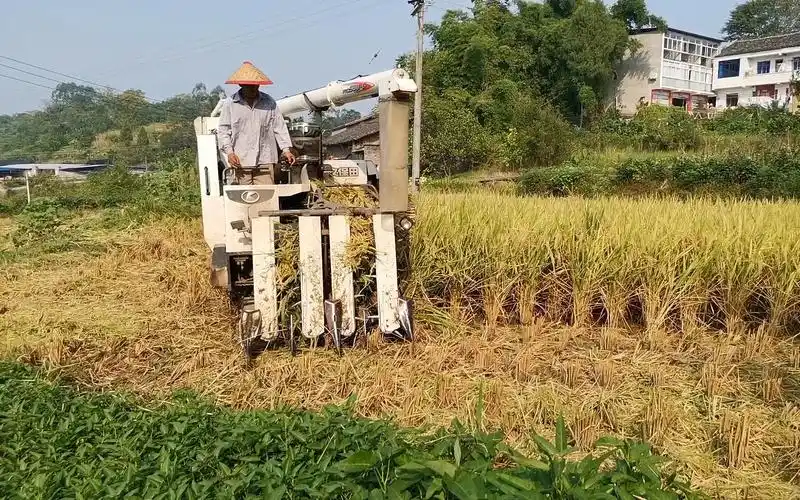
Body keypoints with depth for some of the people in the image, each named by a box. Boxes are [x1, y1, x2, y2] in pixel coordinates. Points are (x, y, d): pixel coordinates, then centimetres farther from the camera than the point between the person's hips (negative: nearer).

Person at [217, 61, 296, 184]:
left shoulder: (269, 102, 10)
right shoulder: (230, 104, 7)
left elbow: (279, 127, 10)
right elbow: (223, 130, 8)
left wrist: (286, 149, 0)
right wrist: (229, 152, -5)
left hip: (265, 160, 1)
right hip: (241, 161, 0)